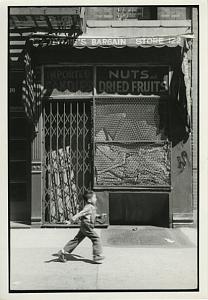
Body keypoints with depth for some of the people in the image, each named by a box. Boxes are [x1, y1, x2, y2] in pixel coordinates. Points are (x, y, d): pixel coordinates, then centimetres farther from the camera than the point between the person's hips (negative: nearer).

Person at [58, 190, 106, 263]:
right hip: (87, 226, -10)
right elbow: (80, 214, -24)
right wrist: (71, 220, -31)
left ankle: (63, 252, 16)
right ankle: (97, 257, -2)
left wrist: (100, 216, 20)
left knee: (76, 240, 12)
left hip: (84, 227, 10)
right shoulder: (89, 207, -16)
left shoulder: (92, 207, 16)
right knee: (96, 239, -5)